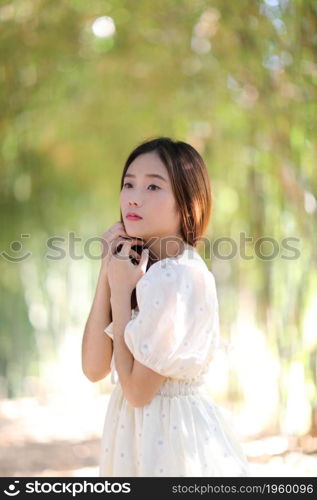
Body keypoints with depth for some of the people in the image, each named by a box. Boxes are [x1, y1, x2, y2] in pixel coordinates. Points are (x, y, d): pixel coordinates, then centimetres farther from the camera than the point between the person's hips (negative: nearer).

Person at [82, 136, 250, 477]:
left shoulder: (179, 276, -21)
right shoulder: (146, 267, 5)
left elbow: (137, 390, -21)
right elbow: (94, 368, -2)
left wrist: (121, 291, -17)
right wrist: (107, 274, -7)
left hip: (170, 434, -8)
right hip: (138, 426, 8)